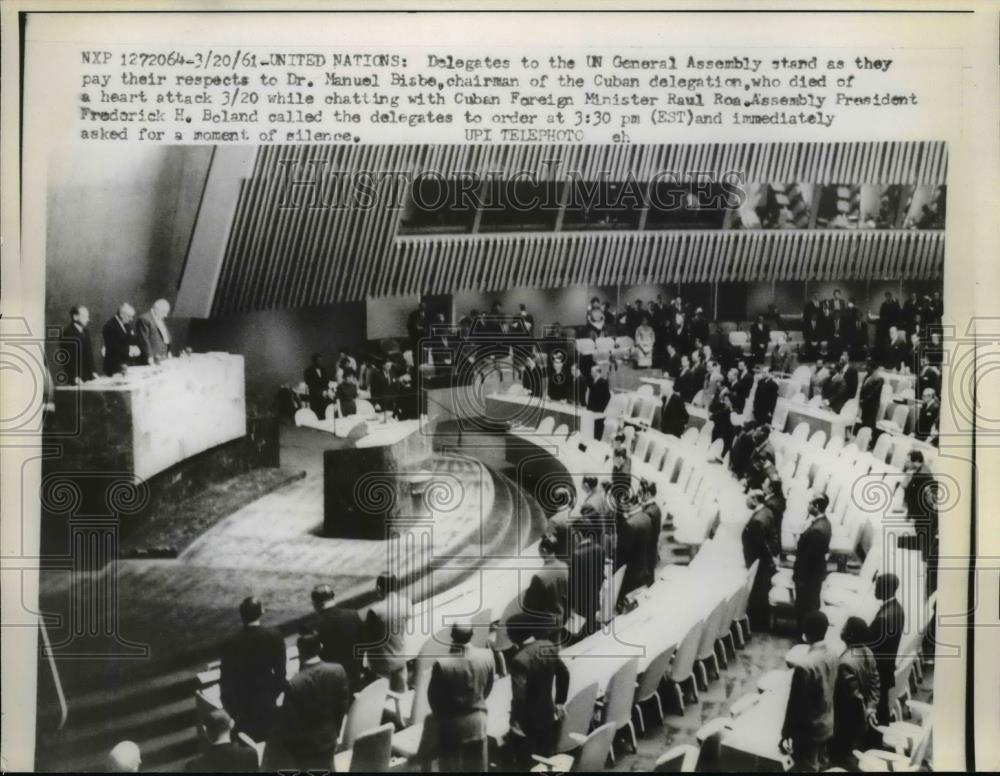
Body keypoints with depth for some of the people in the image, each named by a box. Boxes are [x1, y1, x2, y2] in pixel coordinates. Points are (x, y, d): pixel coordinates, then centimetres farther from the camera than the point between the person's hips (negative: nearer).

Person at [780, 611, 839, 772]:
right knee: (821, 766, 23)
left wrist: (786, 734, -11)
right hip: (827, 725, 7)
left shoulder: (805, 666, -30)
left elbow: (795, 704, -22)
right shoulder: (832, 655, -7)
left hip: (809, 731, -7)